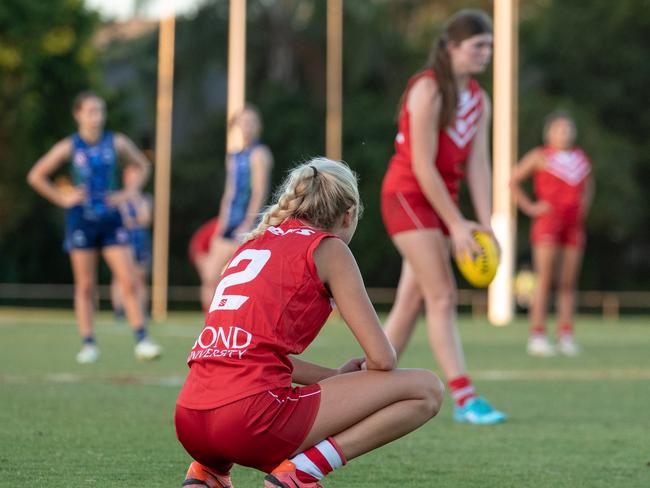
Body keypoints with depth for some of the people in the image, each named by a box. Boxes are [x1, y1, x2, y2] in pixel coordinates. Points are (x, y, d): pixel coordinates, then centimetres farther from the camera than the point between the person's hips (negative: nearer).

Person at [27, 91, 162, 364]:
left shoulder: (116, 143, 2)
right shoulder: (69, 147, -2)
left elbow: (143, 166, 17)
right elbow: (36, 176, 4)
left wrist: (128, 194, 5)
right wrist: (62, 198, -2)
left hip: (111, 218, 1)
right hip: (81, 220, -1)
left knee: (129, 282, -7)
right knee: (85, 287, 3)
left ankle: (141, 341, -8)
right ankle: (88, 344, 9)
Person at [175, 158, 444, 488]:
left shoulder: (254, 243, 24)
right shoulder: (329, 248, 5)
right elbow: (382, 359, 1)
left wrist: (334, 376, 32)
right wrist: (362, 375, 23)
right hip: (252, 419, -8)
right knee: (425, 389, 1)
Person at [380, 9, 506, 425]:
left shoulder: (479, 100, 7)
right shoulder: (429, 90, -17)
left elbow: (478, 164, 2)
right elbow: (422, 165, -19)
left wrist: (485, 224, -8)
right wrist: (456, 224, -19)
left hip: (442, 200, 8)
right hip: (407, 195, -8)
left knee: (412, 298, 8)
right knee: (443, 296, -14)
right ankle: (464, 399, -17)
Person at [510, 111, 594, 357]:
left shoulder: (581, 158, 16)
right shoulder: (540, 156, 0)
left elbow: (588, 186, 32)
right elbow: (514, 181, 0)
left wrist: (584, 207, 15)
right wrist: (528, 207, -6)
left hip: (574, 225, 5)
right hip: (548, 223, -5)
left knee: (568, 283, 3)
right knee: (544, 279, -10)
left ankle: (566, 336, 5)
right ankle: (537, 335, -10)